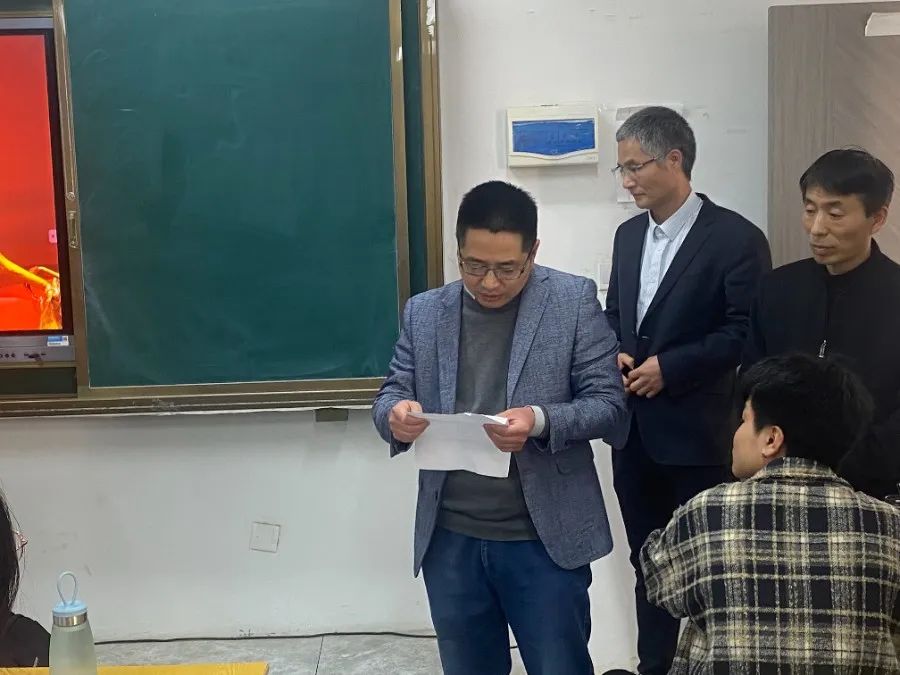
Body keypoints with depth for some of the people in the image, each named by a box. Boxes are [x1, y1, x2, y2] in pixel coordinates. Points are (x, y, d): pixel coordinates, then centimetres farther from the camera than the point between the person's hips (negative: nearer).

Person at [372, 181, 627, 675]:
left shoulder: (575, 300, -4)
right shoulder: (424, 312, 5)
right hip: (449, 540, 3)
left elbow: (608, 402, -6)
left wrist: (541, 421, -25)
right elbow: (391, 393, 8)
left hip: (544, 538, -3)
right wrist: (396, 415, -17)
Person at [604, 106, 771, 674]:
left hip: (697, 434, -6)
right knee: (648, 563, 16)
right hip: (634, 432, 7)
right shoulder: (630, 234, 11)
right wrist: (613, 354, -3)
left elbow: (748, 334, -15)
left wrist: (670, 368, -18)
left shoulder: (736, 238, -11)